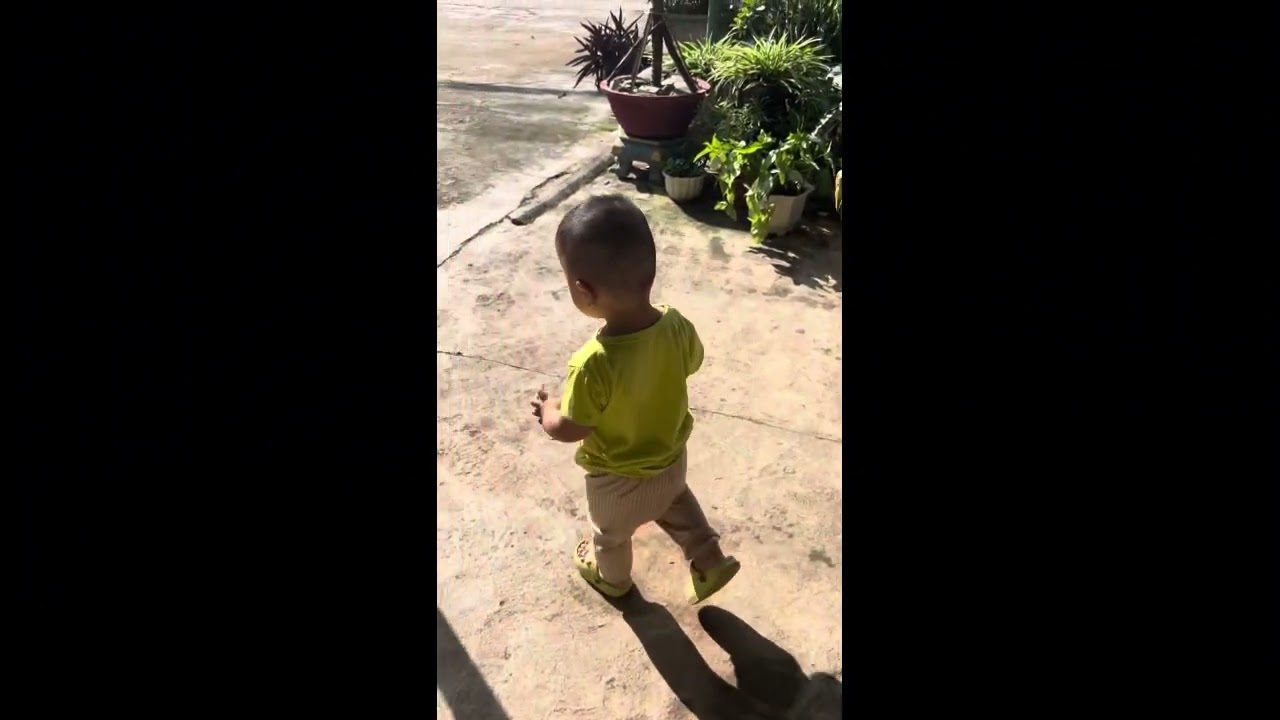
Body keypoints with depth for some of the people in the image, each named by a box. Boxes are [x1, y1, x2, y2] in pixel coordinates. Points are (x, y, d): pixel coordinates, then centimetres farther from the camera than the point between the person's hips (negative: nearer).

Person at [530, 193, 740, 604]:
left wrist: (548, 410, -4)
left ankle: (612, 578, 58)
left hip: (620, 481, -3)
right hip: (671, 460, 4)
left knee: (611, 532, 30)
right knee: (674, 502, 38)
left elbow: (570, 430, -24)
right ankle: (711, 563, 46)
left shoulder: (593, 366, -40)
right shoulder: (676, 325, -25)